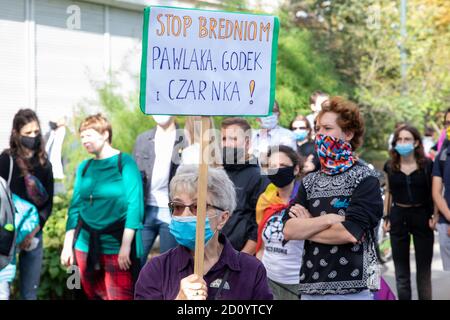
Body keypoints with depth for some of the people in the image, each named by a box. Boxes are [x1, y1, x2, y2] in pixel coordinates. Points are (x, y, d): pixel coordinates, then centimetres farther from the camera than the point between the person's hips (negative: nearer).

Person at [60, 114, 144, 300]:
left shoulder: (125, 162, -5)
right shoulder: (84, 167, 10)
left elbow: (135, 205, -10)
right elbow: (75, 207, 12)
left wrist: (126, 245, -15)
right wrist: (67, 244, 6)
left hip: (116, 244, -5)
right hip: (86, 244, 5)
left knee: (120, 297, -7)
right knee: (93, 295, 13)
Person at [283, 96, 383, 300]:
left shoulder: (365, 179, -4)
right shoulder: (309, 182, 10)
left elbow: (350, 233, -17)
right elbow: (288, 230, -2)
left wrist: (306, 227, -3)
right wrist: (328, 219, -14)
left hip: (353, 290, -4)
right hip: (310, 287, 5)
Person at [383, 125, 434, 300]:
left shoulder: (427, 164, -5)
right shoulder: (390, 166, 1)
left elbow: (433, 193, 0)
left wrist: (435, 216, -9)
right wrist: (386, 217, 6)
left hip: (422, 216, -2)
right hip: (398, 216, 2)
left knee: (424, 266, 6)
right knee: (401, 267, 8)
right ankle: (403, 297, 18)